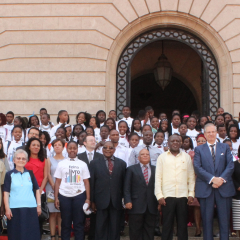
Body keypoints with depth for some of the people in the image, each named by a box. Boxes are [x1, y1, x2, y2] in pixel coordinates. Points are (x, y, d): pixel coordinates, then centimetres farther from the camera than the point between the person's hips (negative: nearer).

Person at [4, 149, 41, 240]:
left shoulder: (30, 173, 10)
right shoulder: (9, 174, 4)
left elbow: (37, 189, 12)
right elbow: (6, 192, 1)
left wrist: (39, 205, 6)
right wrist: (7, 208, -6)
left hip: (30, 208, 2)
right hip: (15, 208, -2)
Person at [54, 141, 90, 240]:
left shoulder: (82, 164, 8)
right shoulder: (61, 164, 8)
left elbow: (86, 182, 5)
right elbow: (57, 182, 6)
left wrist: (88, 199, -3)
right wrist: (56, 198, -2)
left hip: (79, 196, 0)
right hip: (64, 196, 0)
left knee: (79, 223, 2)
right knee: (65, 224, 6)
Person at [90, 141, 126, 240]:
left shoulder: (122, 163, 7)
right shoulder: (94, 163, 4)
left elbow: (124, 183, 6)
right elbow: (91, 183, 1)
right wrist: (92, 201, -3)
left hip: (116, 202, 1)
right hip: (101, 201, -1)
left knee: (115, 228, 7)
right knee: (101, 228, 5)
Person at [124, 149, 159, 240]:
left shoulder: (155, 170, 12)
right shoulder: (131, 169, 7)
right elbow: (127, 187, 1)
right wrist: (127, 201, -9)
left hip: (152, 206, 2)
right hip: (136, 205, -2)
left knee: (149, 231, 5)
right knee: (135, 231, 2)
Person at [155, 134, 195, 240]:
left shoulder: (186, 157, 10)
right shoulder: (162, 157, 6)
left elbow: (191, 176, 9)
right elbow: (158, 177, 2)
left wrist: (191, 194, 2)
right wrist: (159, 195, -6)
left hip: (183, 196, 1)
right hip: (167, 196, -1)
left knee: (182, 224, 6)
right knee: (167, 224, 3)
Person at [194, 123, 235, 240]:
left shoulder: (225, 147, 13)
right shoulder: (199, 149, 9)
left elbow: (230, 166, 3)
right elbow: (197, 168, -4)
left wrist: (221, 179, -13)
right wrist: (212, 179, -15)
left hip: (224, 188, 1)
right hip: (206, 189, -1)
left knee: (224, 219, 2)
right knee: (207, 219, 3)